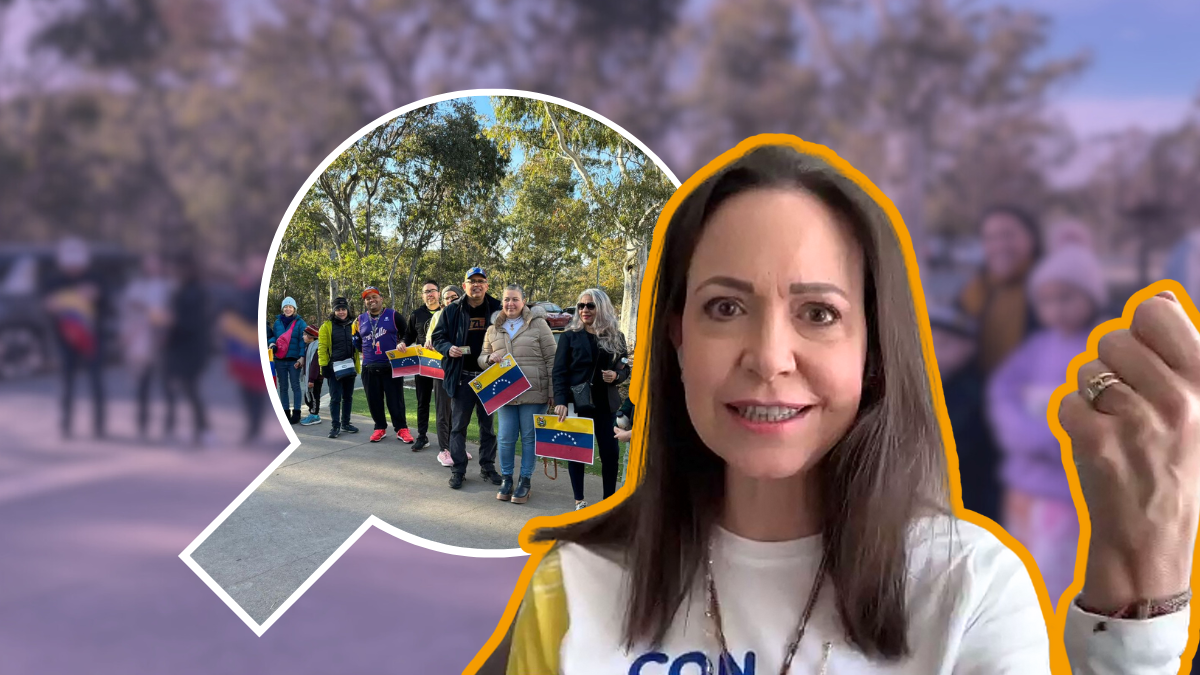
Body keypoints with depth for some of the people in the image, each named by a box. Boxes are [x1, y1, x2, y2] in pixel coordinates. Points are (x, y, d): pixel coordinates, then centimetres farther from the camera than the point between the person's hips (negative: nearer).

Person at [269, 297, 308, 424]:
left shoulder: (300, 323, -1)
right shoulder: (277, 322, 11)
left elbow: (303, 340, -4)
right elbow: (272, 336, 18)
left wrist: (301, 357, -13)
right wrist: (272, 343, -6)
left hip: (294, 360, -4)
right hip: (280, 360, 4)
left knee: (295, 386, -1)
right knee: (283, 387, 8)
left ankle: (296, 413, 2)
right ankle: (285, 412, 13)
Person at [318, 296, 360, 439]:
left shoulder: (354, 325, 9)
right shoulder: (327, 326, -2)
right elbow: (322, 347, -5)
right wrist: (324, 365, -11)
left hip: (349, 367, 4)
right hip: (334, 368, -4)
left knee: (348, 397, 11)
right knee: (335, 398, -3)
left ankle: (345, 423, 21)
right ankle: (335, 426, 1)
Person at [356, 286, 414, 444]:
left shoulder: (393, 315, 2)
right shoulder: (361, 319, 11)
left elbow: (407, 334, 7)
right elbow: (358, 341, 22)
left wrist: (402, 343, -12)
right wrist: (365, 350, 4)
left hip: (392, 366, -3)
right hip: (369, 368, 3)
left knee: (395, 399, -2)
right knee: (374, 400, 7)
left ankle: (401, 429, 6)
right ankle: (380, 428, 20)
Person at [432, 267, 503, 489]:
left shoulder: (496, 309, 1)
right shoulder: (452, 310, 0)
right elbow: (438, 337, 6)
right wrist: (448, 349, -15)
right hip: (461, 377, -1)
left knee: (488, 424, 10)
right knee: (458, 425, 3)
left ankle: (487, 467, 22)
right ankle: (458, 470, 11)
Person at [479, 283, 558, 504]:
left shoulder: (538, 324, -1)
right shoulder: (493, 330, 12)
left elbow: (551, 359, -2)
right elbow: (482, 358, 19)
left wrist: (553, 391, -5)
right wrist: (489, 358, -6)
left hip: (533, 393, -3)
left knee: (529, 437, 4)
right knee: (506, 438, 4)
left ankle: (525, 481, 15)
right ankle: (506, 479, 19)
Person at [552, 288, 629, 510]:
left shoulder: (616, 337, 7)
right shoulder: (570, 336, 0)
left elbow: (625, 369, 13)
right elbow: (559, 372, -4)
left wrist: (616, 375, -11)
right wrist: (560, 401, -16)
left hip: (605, 404, 2)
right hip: (577, 402, -2)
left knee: (610, 452, 0)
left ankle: (609, 500, 12)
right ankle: (579, 500, 13)